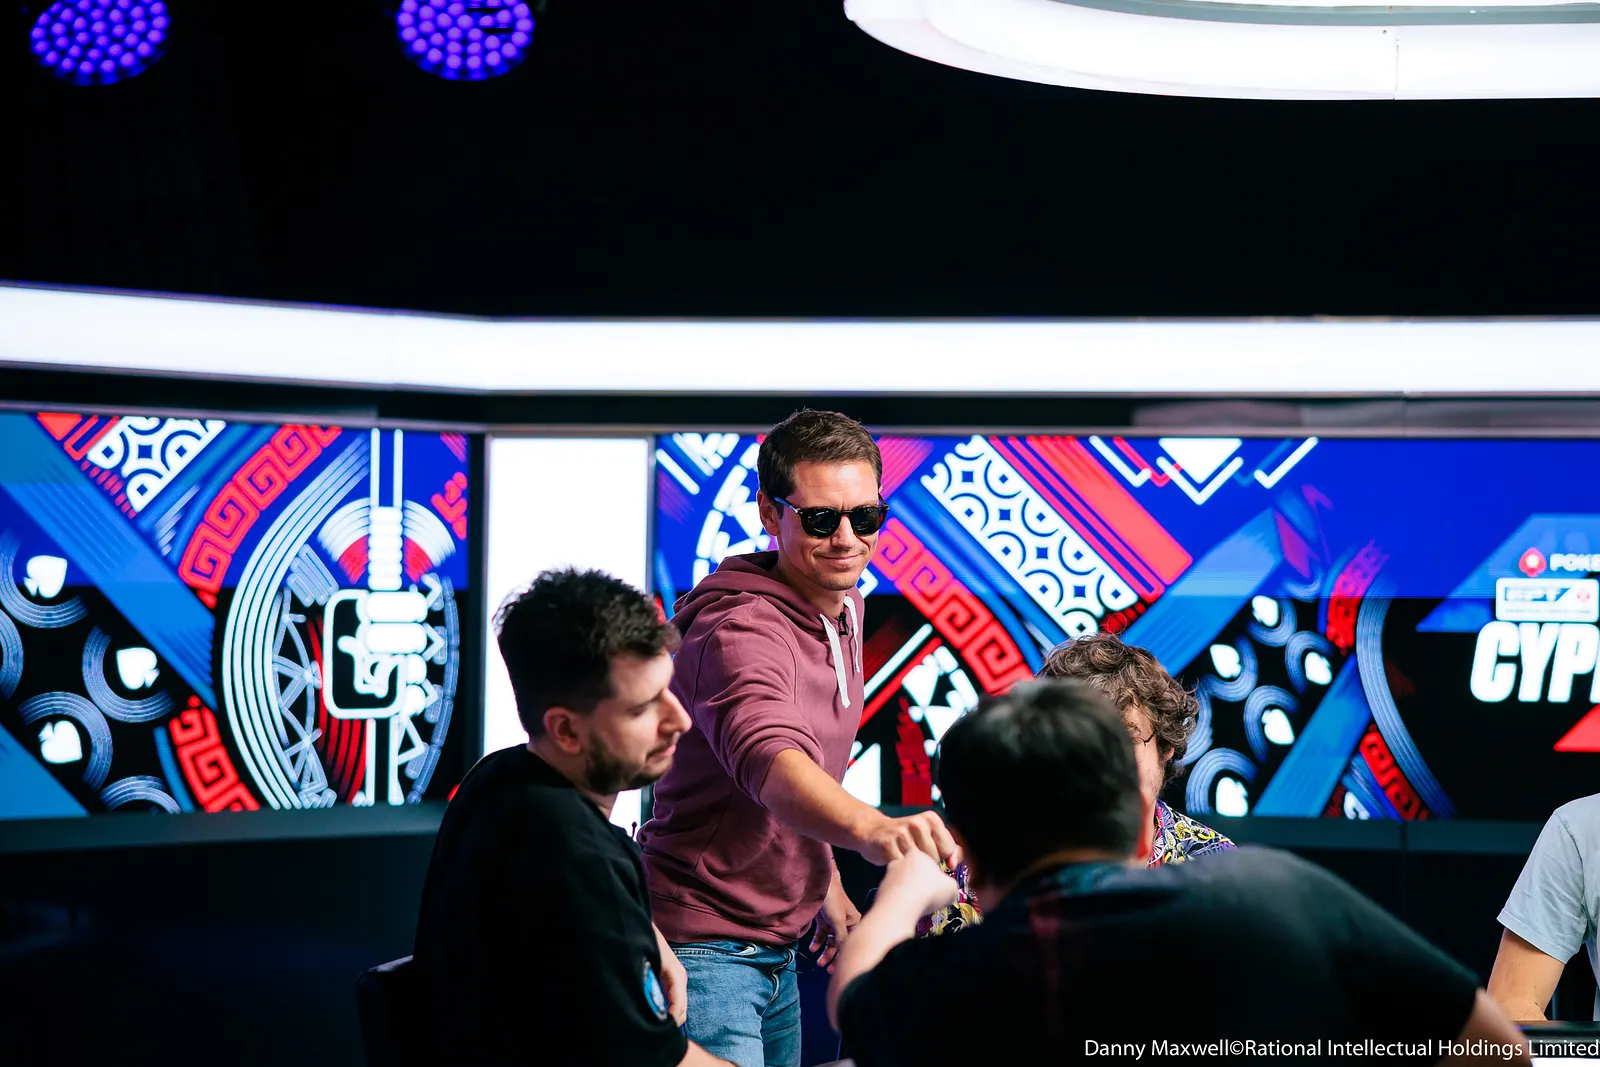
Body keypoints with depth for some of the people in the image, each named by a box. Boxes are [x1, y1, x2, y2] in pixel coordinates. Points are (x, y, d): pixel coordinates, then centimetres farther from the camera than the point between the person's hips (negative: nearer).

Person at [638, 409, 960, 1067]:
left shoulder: (843, 607, 8)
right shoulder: (741, 631, -23)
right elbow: (770, 763, -44)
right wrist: (870, 828, -61)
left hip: (777, 947, 9)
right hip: (704, 944, -9)